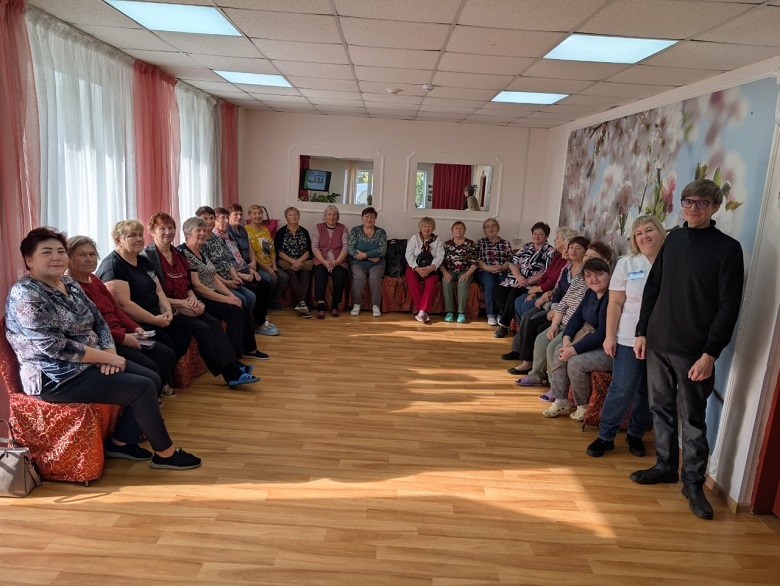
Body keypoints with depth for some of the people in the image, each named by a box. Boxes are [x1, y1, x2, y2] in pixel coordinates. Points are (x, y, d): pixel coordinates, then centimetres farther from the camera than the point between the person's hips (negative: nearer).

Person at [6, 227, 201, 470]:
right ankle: (165, 453, 0)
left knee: (152, 379, 0)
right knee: (143, 388, -16)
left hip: (89, 361, 9)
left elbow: (98, 321, 9)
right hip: (56, 377, -9)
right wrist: (109, 358, -19)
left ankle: (121, 441, 13)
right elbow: (57, 347, -25)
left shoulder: (69, 284, 9)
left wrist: (109, 353, -10)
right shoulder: (25, 294, -18)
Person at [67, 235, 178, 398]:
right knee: (149, 368, -21)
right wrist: (122, 337, -20)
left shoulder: (95, 280, 17)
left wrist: (135, 328, 3)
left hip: (121, 335, 10)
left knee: (168, 355, 1)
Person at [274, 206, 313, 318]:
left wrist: (299, 261, -14)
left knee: (306, 273, -33)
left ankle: (301, 303, -47)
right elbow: (279, 252, -2)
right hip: (286, 261, -1)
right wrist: (293, 261, -17)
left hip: (303, 261, 2)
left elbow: (308, 251, 6)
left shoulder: (304, 232, 16)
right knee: (292, 273, -35)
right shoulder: (281, 232, 10)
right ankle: (303, 303, -44)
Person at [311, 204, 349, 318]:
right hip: (321, 261, 0)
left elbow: (345, 248, 0)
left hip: (339, 262, 0)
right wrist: (325, 262, -14)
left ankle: (335, 306, -16)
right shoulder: (319, 227, 9)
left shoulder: (342, 228, 10)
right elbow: (314, 247, 0)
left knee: (340, 275, -30)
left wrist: (336, 262, -15)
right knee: (320, 274, -31)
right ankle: (320, 307, -33)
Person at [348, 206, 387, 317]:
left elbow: (382, 250, -9)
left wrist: (365, 255, -19)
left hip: (376, 264, 1)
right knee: (359, 276, -30)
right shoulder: (355, 230, 3)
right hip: (358, 263, -1)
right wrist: (371, 257, -14)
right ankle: (356, 305, -17)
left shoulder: (381, 232, 5)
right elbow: (351, 250, -8)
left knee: (375, 277, -29)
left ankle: (376, 306, -18)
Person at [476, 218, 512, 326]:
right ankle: (491, 314, -25)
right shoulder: (480, 242, 17)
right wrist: (488, 268, -14)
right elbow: (477, 259, 4)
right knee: (490, 284, -35)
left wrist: (502, 267, -12)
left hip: (502, 272, 1)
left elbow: (510, 260, 9)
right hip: (485, 272, -1)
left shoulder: (506, 243, 21)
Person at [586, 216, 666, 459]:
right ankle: (606, 436, 15)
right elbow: (615, 303, -1)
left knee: (648, 393, 11)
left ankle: (635, 434, 29)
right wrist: (610, 336, -5)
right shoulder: (626, 264, 0)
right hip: (629, 339, -1)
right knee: (622, 389, 0)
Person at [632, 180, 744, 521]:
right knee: (661, 408, 14)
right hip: (658, 343, 5)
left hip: (694, 351, -5)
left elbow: (729, 307, -10)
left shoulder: (727, 249, -7)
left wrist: (710, 353, -15)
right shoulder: (673, 239, 9)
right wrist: (642, 331, 8)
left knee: (692, 418, 5)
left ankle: (693, 482, 19)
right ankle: (665, 465, 30)